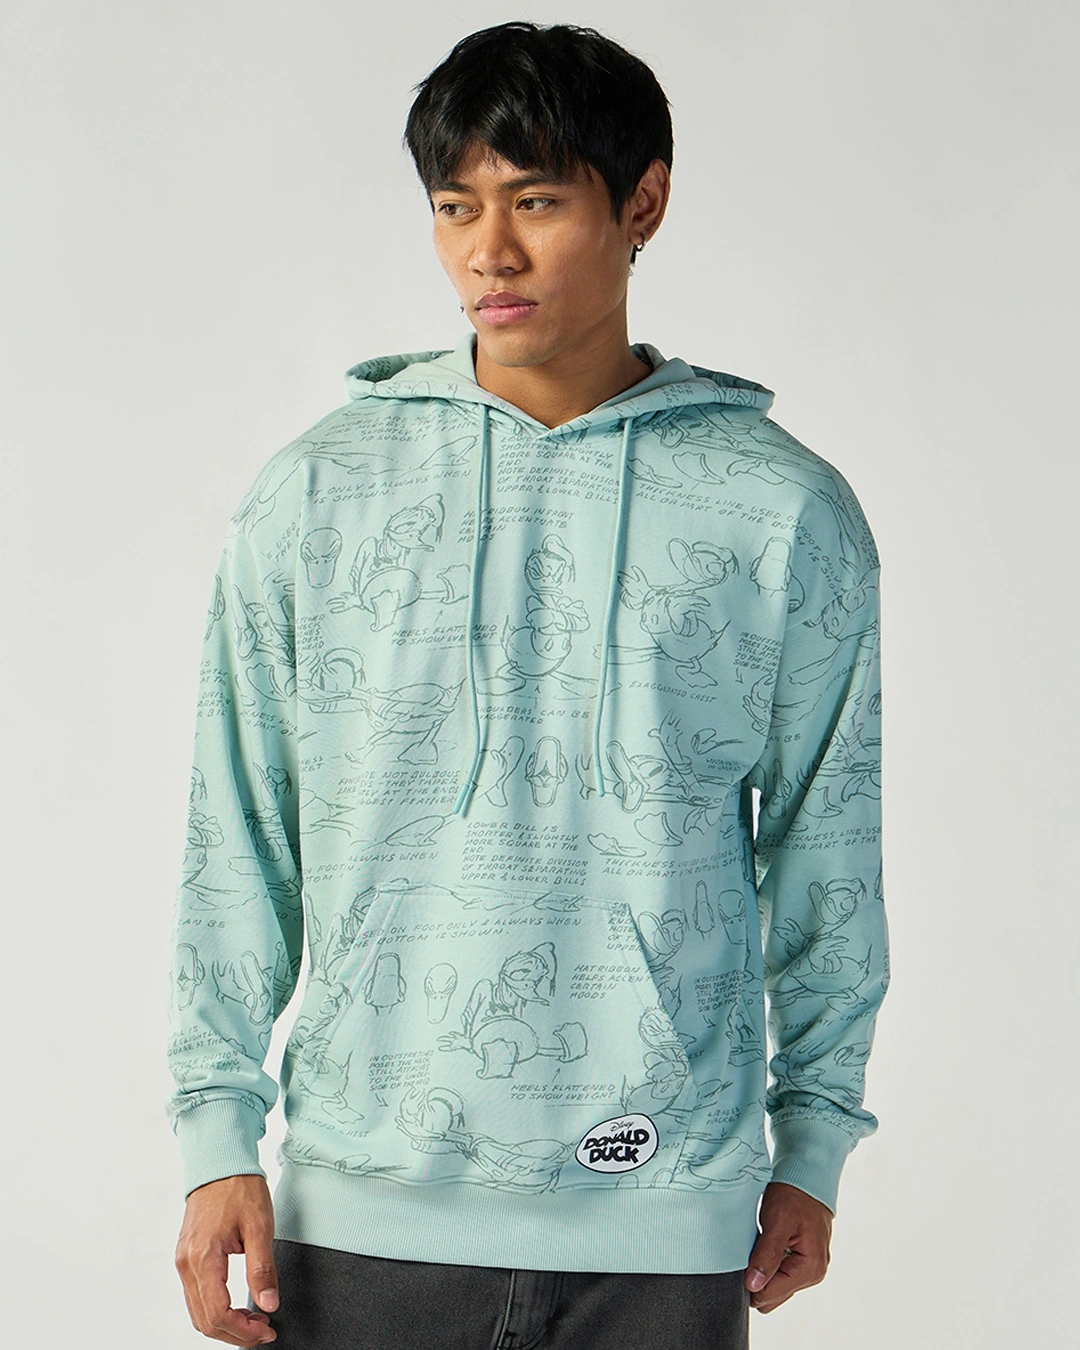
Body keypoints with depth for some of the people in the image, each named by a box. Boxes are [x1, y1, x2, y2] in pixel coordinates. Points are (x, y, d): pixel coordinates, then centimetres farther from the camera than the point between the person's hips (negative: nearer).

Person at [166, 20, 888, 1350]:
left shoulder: (787, 513, 2)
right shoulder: (317, 493, 3)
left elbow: (825, 848, 8)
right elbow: (238, 840, 6)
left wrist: (812, 1145, 9)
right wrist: (219, 1135, 2)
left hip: (662, 1215, 0)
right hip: (364, 1203, 1)